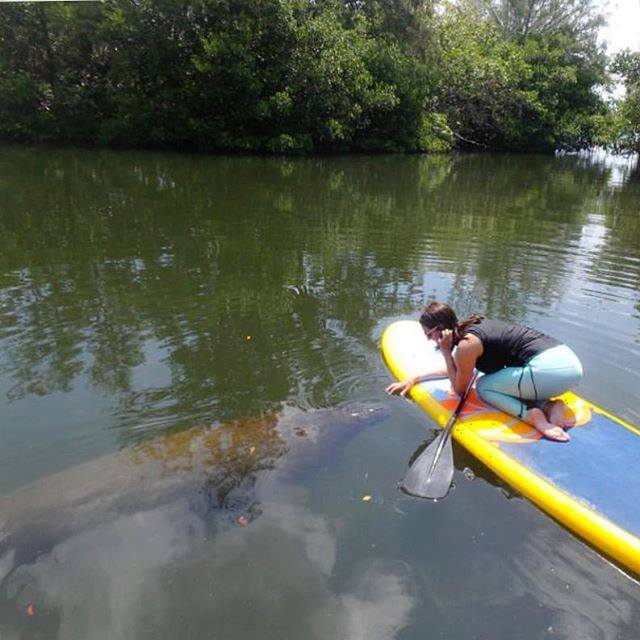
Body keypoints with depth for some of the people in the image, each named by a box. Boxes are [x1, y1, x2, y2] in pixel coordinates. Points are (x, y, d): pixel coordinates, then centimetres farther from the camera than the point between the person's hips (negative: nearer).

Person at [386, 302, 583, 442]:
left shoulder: (466, 344, -10)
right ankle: (550, 405, 3)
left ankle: (532, 414, -13)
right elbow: (455, 370, 32)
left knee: (483, 387, 7)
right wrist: (414, 379, 32)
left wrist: (445, 351, 2)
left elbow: (459, 389, 6)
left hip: (550, 370, -9)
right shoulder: (474, 326, 17)